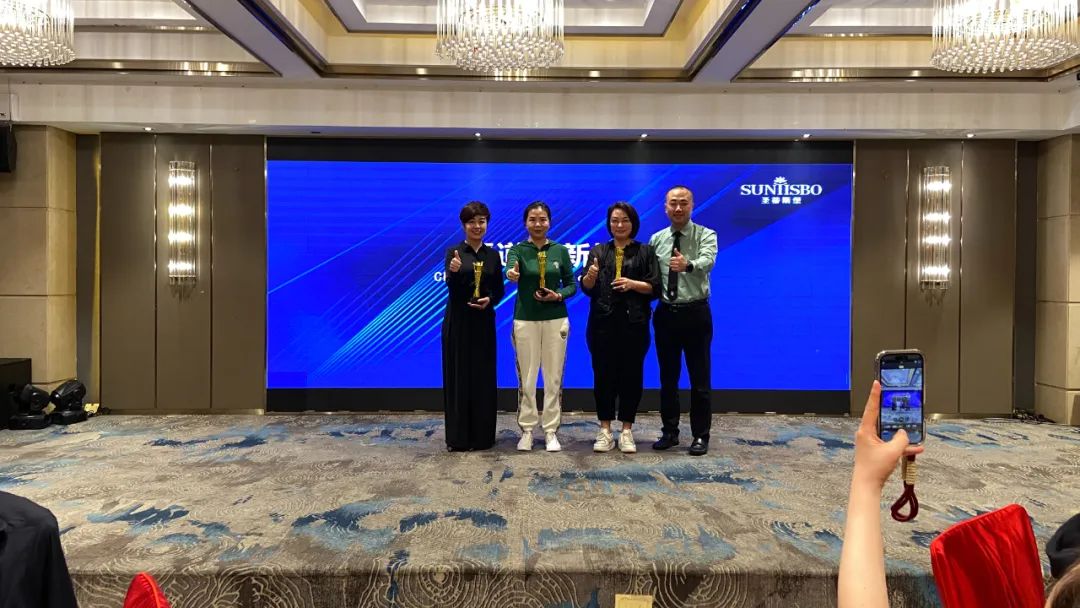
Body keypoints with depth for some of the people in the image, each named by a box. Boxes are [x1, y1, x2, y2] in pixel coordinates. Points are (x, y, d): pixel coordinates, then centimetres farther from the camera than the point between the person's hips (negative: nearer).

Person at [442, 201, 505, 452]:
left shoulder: (493, 255, 8)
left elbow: (499, 289, 8)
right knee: (458, 376, 1)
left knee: (483, 377, 5)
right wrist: (454, 271, -36)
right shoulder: (453, 252, -2)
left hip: (483, 321, 3)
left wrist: (490, 300, -13)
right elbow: (450, 285, -15)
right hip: (458, 321, -3)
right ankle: (458, 437, 9)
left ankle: (483, 435, 16)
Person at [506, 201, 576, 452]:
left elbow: (572, 284, 6)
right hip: (525, 320, -1)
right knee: (526, 378, 4)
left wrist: (558, 296, -14)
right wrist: (512, 274, -48)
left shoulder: (561, 250, 3)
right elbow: (510, 270, -24)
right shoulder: (517, 250, -2)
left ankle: (551, 431, 16)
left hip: (556, 320, 1)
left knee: (554, 378, 5)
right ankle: (527, 430, 16)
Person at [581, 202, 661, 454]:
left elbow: (656, 288, -1)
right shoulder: (599, 251, 12)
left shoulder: (645, 252, 7)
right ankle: (605, 430, 12)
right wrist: (590, 276, -17)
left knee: (631, 374, 3)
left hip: (634, 322, -1)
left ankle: (626, 431, 13)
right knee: (603, 374, 2)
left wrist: (633, 284, -17)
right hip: (603, 322, 1)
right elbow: (587, 288, 4)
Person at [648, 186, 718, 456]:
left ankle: (700, 436, 15)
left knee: (700, 378, 4)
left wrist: (688, 264, -47)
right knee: (668, 377, 12)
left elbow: (707, 262, -27)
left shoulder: (706, 235, -6)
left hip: (695, 313, -3)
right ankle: (669, 432, 24)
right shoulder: (656, 239, 6)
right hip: (665, 314, 4)